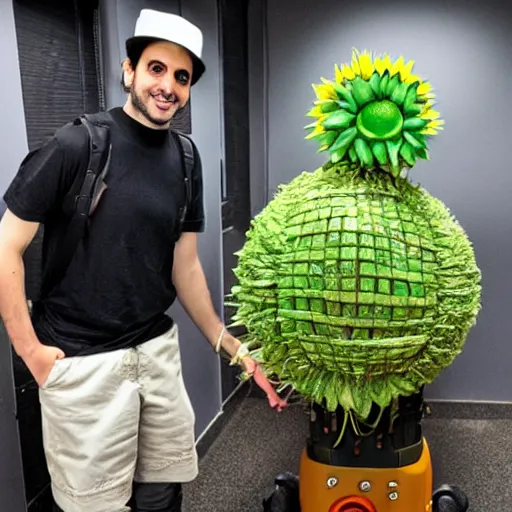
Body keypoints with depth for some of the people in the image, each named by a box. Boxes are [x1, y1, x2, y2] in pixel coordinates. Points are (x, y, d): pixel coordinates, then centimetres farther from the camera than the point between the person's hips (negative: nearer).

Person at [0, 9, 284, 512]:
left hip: (158, 350, 5)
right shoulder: (76, 145, -12)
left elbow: (185, 267, 9)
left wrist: (232, 346, 9)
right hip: (82, 362, -4)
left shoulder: (184, 159, 4)